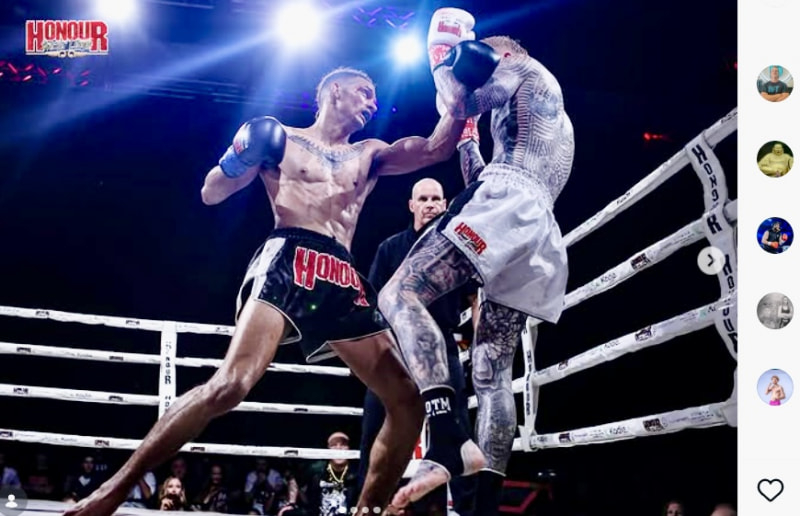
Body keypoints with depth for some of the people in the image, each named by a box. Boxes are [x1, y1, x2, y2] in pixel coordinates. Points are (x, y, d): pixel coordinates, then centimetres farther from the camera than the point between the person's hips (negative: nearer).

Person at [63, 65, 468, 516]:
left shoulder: (369, 155, 26)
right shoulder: (281, 139, 14)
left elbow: (435, 150, 18)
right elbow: (211, 194, 11)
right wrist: (242, 158, -8)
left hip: (344, 279, 6)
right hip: (288, 263, -6)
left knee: (408, 401, -2)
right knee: (232, 383, -26)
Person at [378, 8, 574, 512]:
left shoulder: (520, 65, 15)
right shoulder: (555, 120, 39)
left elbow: (458, 102, 1)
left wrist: (442, 53, 18)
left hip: (510, 201, -9)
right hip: (540, 228, 9)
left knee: (400, 294, -21)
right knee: (491, 372, 6)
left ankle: (450, 441, -38)